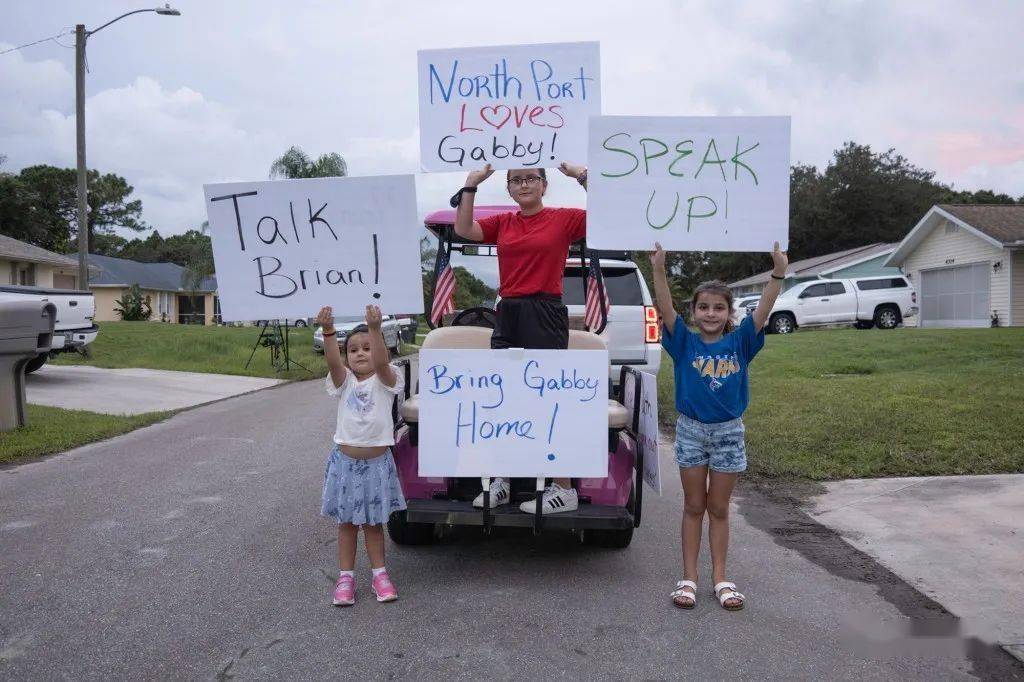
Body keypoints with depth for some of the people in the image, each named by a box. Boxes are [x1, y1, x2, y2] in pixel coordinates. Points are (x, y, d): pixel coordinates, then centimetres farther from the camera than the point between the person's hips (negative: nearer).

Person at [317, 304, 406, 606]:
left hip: (377, 460, -1)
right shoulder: (344, 381, -2)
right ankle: (346, 577, 22)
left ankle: (379, 573, 25)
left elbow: (381, 363, -28)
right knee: (347, 522, 11)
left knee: (373, 522, 12)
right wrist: (328, 331, -40)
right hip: (345, 460, 2)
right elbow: (332, 361, -22)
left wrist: (375, 329, -44)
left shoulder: (385, 380, -7)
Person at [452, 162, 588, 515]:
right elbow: (463, 230, 1)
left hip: (545, 317, -5)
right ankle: (502, 481, 24)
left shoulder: (563, 218, 0)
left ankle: (564, 489, 9)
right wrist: (471, 185, 0)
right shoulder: (502, 223, 11)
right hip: (507, 317, 5)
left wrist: (583, 178, -12)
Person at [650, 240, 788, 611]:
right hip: (691, 429, -1)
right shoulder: (685, 342, -6)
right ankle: (689, 577, 18)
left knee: (719, 508, 11)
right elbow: (665, 310, -19)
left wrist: (779, 273, -26)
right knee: (694, 507, 9)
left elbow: (763, 311, -15)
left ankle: (720, 577, 21)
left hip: (729, 431, 1)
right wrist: (659, 270, -31)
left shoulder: (739, 342, -3)